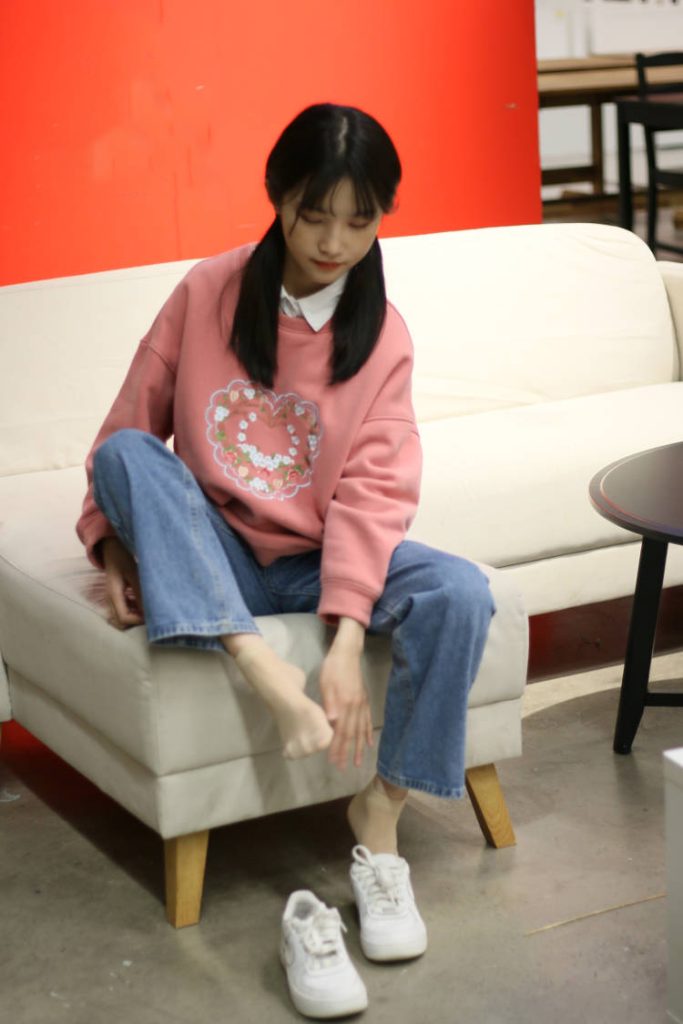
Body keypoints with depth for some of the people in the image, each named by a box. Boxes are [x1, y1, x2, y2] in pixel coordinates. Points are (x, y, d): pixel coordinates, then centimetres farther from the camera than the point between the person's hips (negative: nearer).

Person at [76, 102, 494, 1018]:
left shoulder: (383, 336, -5)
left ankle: (380, 816, -15)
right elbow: (129, 427, 3)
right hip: (207, 559, 1)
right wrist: (116, 544, -10)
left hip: (320, 562, 0)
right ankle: (265, 673, -41)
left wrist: (346, 641, -27)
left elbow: (371, 491, -15)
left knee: (460, 594, -28)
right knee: (127, 452, -28)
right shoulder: (208, 292, -4)